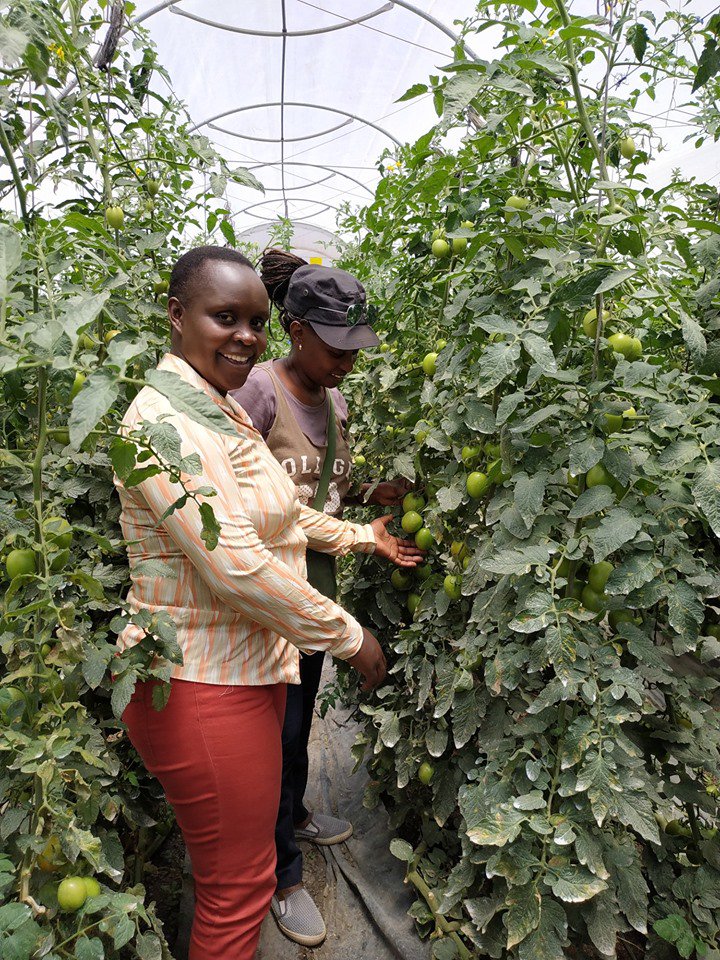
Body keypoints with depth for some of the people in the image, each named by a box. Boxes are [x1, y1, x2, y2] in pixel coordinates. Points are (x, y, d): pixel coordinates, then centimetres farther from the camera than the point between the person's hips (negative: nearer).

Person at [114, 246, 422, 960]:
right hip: (202, 686, -10)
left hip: (248, 664, 10)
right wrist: (348, 638, -18)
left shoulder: (224, 411, 10)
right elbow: (238, 568, -28)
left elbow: (274, 514, 19)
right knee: (239, 888, 11)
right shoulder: (165, 421, -23)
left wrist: (364, 537, 16)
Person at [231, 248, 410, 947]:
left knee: (301, 710, 24)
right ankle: (282, 875, 30)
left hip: (317, 582, 7)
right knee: (280, 722, 7)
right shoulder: (258, 391, -18)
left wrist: (371, 494, -3)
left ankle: (293, 814, 50)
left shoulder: (332, 399, 6)